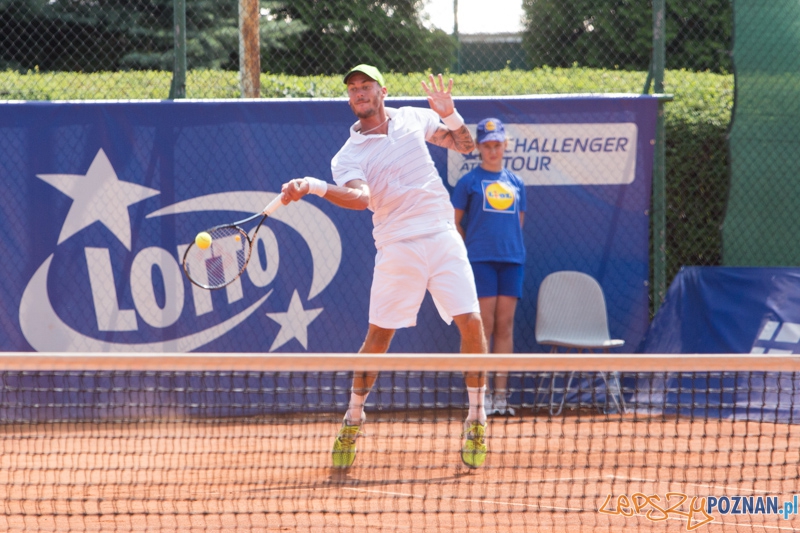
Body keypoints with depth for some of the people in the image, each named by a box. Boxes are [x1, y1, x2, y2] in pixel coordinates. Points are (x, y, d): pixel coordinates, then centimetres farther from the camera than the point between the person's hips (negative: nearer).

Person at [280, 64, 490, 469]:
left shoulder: (413, 119, 11)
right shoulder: (349, 156, 0)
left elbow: (464, 146, 17)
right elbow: (360, 197, -20)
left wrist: (448, 114, -2)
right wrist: (313, 187, -36)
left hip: (443, 238, 2)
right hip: (397, 249, -2)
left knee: (471, 323, -8)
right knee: (378, 335, -5)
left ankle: (476, 419, 5)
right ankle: (353, 418, 14)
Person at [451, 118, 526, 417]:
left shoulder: (515, 183, 14)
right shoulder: (469, 181, 3)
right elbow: (455, 222, 6)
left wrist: (512, 244, 8)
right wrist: (470, 249, 0)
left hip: (512, 258, 4)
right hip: (481, 260, -4)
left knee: (505, 325, 2)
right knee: (485, 326, -6)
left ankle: (501, 393, 4)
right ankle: (482, 394, -4)